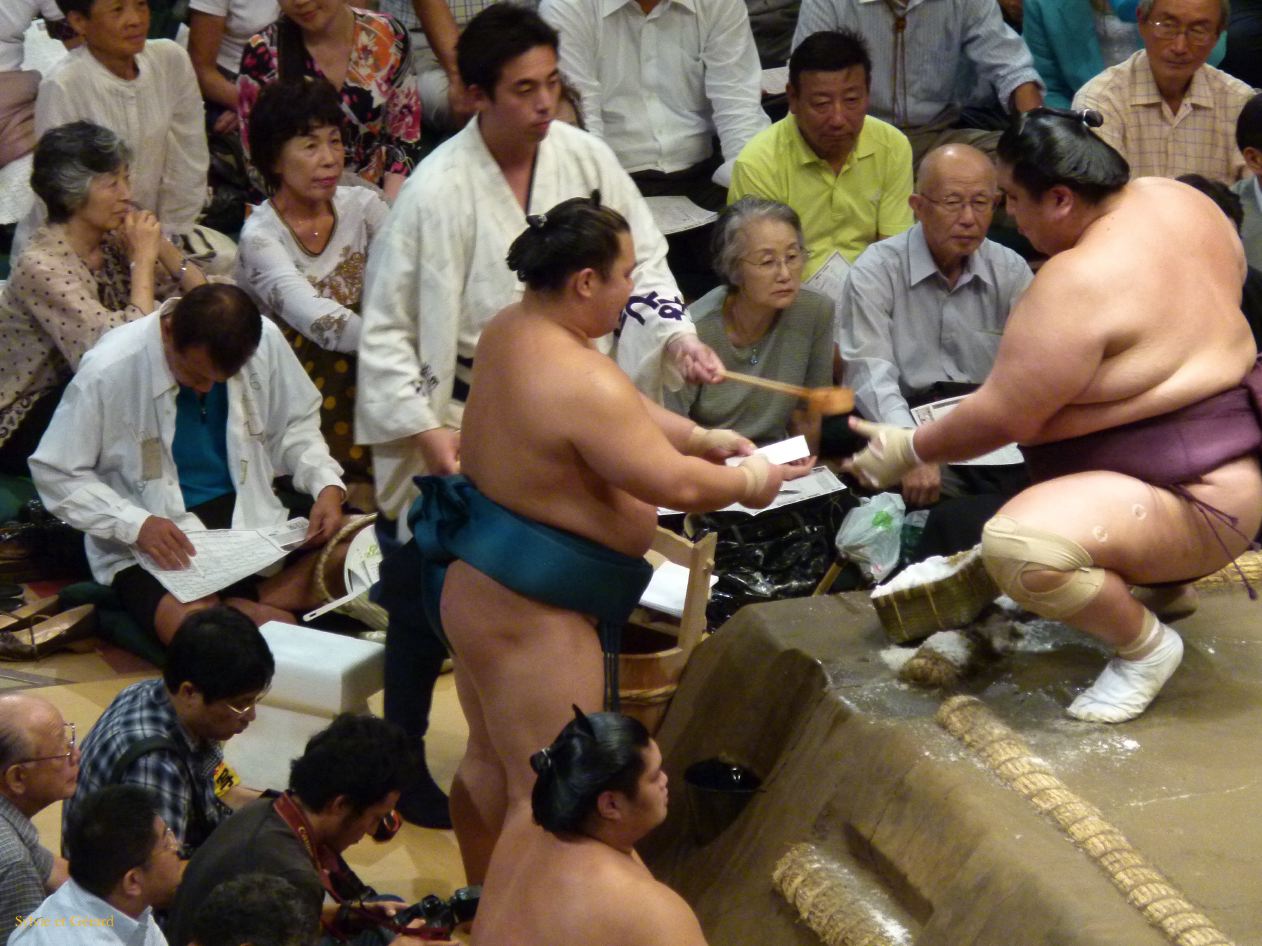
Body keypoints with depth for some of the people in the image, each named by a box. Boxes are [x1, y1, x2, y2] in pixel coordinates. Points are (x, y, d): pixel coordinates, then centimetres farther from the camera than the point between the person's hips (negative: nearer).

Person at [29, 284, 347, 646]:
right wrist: (136, 524, -23)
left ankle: (240, 608, -13)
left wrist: (327, 484, -11)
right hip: (145, 542, -4)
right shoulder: (107, 371, -18)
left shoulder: (266, 341, -9)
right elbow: (55, 474, -9)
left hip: (250, 519, 4)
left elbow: (295, 425, 8)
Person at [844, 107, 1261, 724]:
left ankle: (1146, 646, -5)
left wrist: (908, 450, -4)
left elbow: (1002, 418, -20)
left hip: (1197, 508, -11)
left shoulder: (1078, 282, -27)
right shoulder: (1172, 199, -1)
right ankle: (1163, 582, 26)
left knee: (1016, 545, -32)